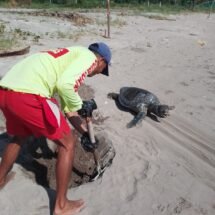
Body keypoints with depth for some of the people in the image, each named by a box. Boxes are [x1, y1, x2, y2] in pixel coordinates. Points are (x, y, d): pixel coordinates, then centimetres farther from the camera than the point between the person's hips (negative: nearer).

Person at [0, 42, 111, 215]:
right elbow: (64, 84, -15)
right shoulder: (88, 56, 6)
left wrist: (86, 132, 36)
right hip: (27, 95, -9)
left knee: (20, 136, 35)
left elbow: (67, 108, 32)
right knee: (67, 143, 8)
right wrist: (79, 104, 5)